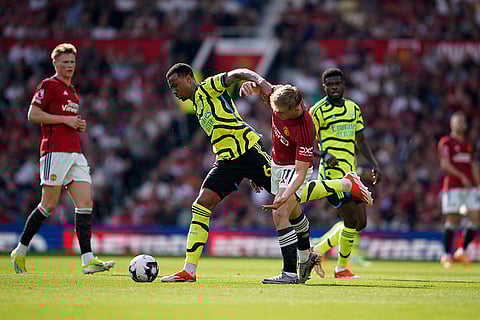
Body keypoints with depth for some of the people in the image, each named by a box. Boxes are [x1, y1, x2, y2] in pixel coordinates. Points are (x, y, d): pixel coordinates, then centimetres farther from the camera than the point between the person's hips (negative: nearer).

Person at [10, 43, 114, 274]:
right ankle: (20, 252, 7)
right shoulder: (48, 85, -1)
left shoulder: (72, 91, 24)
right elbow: (33, 115, -10)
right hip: (55, 152, -8)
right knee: (49, 205, -7)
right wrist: (65, 119, -12)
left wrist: (78, 125, 12)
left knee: (85, 203, -5)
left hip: (75, 152, 8)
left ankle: (88, 260, -10)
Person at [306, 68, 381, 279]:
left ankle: (318, 251, 18)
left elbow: (360, 141, 22)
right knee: (352, 221, -11)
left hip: (351, 172, 8)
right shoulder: (318, 110, -6)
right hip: (332, 173, -8)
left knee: (360, 223, 7)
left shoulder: (353, 108, 15)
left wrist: (374, 164, 13)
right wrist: (324, 154, -24)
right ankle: (341, 268, 6)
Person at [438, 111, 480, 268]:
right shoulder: (446, 142, 0)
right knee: (453, 220, -5)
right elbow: (445, 164, -10)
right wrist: (462, 177, -18)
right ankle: (447, 255, 5)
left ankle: (462, 250, 7)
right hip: (452, 187, -6)